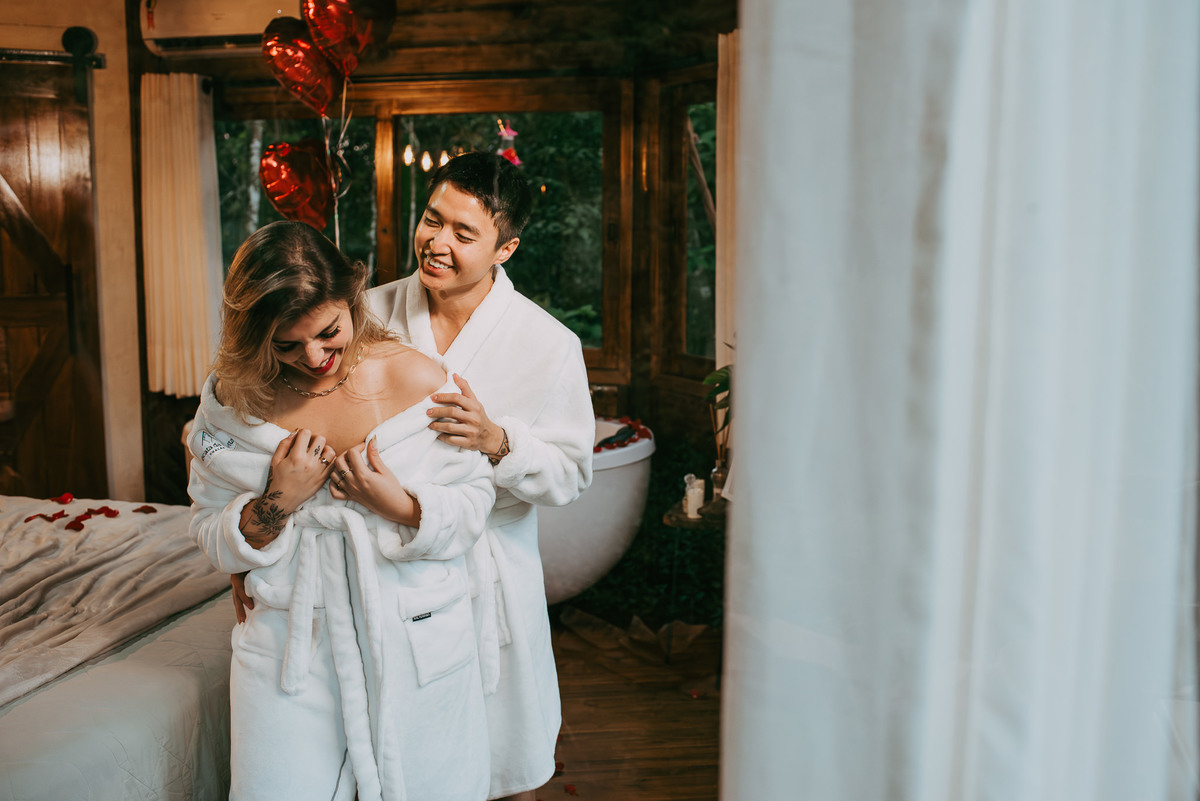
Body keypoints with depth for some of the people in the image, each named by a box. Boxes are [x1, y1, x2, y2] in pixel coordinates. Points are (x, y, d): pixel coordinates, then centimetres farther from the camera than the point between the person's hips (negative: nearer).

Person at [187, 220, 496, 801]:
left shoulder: (419, 380, -8)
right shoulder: (234, 400, -3)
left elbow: (474, 503, -2)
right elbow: (213, 540, 3)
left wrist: (398, 505, -20)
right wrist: (276, 504, -16)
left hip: (419, 649, -1)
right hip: (289, 644, 1)